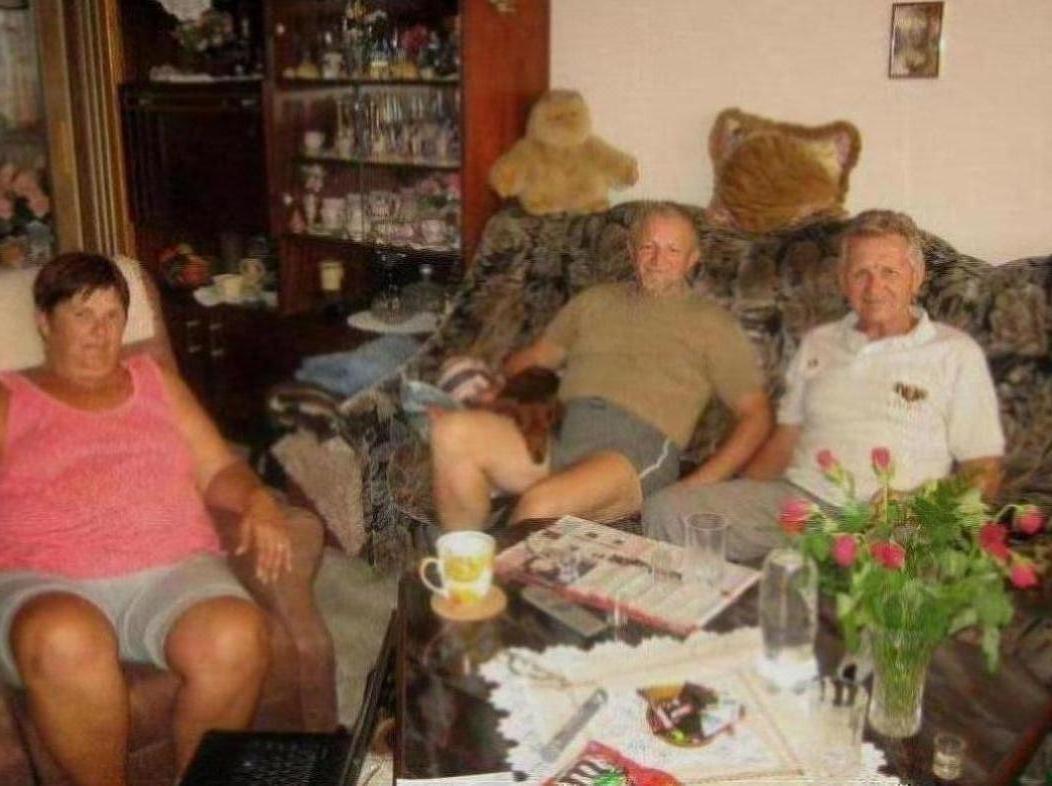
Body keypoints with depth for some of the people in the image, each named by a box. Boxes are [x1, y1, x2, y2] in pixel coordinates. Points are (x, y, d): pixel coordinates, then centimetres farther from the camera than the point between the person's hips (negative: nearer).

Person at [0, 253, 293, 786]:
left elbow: (217, 470, 17)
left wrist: (258, 503, -4)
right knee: (65, 642, -38)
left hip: (173, 567, 2)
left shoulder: (155, 380, 24)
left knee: (236, 640, -31)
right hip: (44, 580, -1)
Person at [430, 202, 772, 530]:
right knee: (451, 431, -25)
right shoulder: (595, 301, 28)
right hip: (556, 435, 4)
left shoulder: (711, 324, 16)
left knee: (540, 504, -36)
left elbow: (756, 415, 10)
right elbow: (532, 357, 30)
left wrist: (698, 487, -5)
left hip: (638, 449, -4)